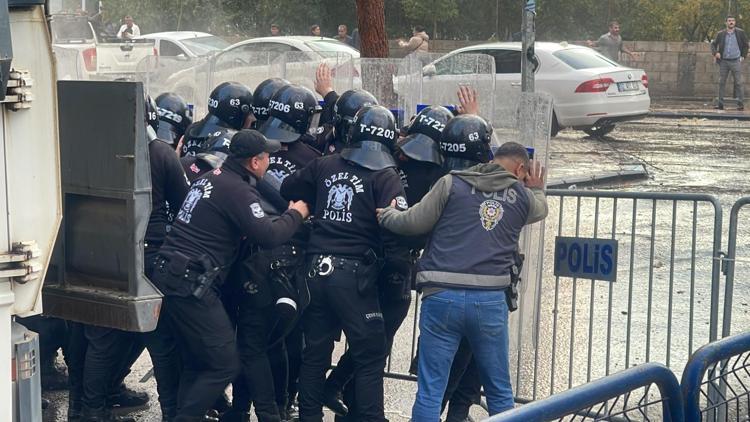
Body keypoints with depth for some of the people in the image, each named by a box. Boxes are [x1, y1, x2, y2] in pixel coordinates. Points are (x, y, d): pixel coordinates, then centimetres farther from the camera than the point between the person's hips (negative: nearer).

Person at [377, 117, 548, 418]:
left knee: (430, 391, 2)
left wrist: (386, 214, 26)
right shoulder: (523, 196, 9)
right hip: (491, 300, 2)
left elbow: (414, 223, 6)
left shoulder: (451, 184, 1)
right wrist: (537, 190, 51)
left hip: (443, 295, -2)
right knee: (500, 393, 16)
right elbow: (540, 210, 31)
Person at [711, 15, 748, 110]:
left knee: (738, 83, -4)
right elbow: (713, 44, 13)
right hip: (723, 61, 2)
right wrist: (715, 52, -5)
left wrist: (743, 56, 2)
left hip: (736, 61, -2)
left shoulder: (740, 33, 1)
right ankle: (720, 104, 6)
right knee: (721, 83, 2)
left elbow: (745, 45, 10)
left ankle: (741, 104, -2)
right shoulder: (721, 34, 4)